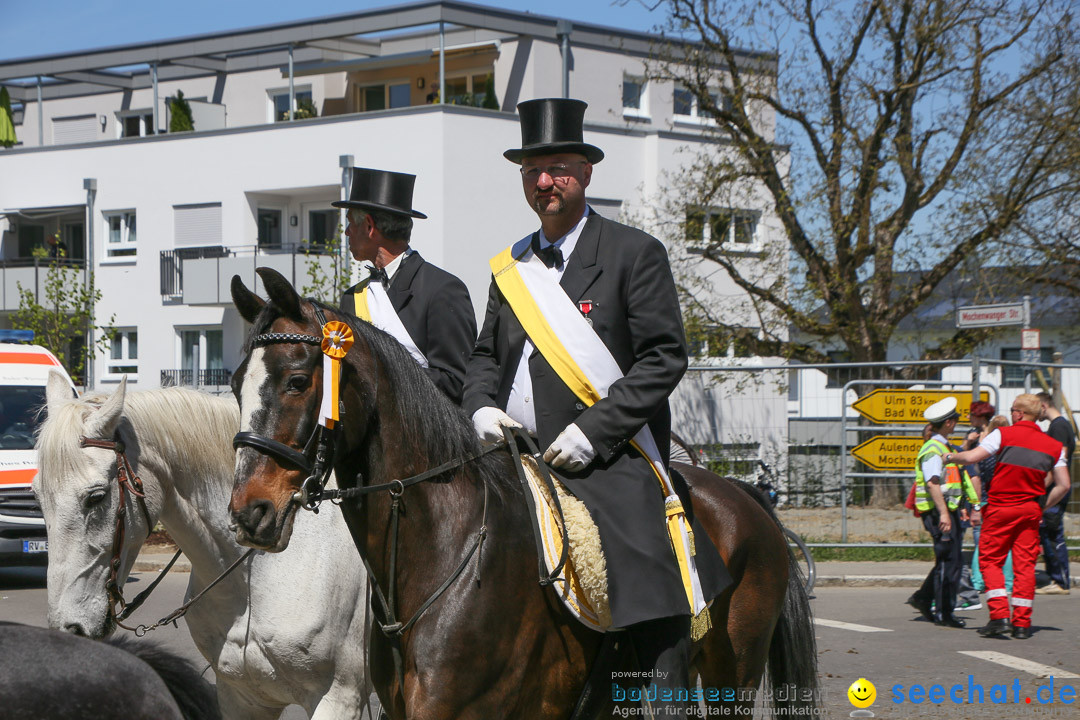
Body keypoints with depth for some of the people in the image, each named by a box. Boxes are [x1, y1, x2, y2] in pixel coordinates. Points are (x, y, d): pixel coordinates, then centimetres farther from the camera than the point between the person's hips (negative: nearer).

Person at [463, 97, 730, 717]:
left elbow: (665, 357, -6)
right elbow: (486, 357, 23)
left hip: (610, 468, -5)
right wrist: (482, 409, -1)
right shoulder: (510, 268, 19)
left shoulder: (635, 253, 1)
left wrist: (592, 431, -14)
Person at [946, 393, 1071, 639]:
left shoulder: (1004, 434, -5)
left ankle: (999, 615, -9)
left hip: (1001, 507, -3)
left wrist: (949, 457, 6)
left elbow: (972, 457, -12)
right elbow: (1063, 485, 5)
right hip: (1030, 509, 3)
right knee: (1025, 564, 6)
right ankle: (1022, 623, 4)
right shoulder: (1054, 446, 8)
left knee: (989, 559, 5)